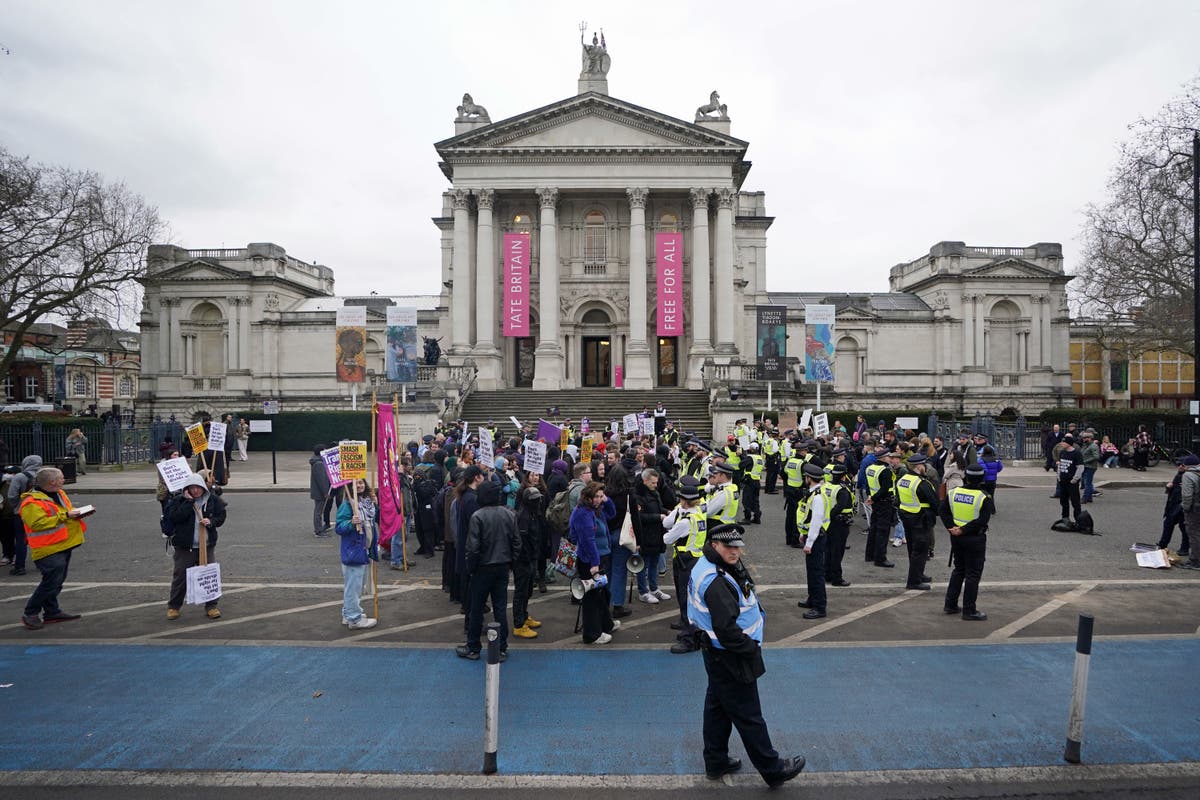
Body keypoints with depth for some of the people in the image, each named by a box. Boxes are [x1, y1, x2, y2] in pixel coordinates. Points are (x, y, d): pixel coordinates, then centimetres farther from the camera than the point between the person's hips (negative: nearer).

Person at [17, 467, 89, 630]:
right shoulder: (32, 502, -16)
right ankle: (30, 614, 5)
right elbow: (38, 523, -27)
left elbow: (66, 511, 28)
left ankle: (52, 612, 25)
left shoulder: (59, 494, 12)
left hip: (64, 546, 9)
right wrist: (65, 516, -24)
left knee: (56, 582, 15)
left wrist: (75, 512, 5)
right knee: (51, 582, -10)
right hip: (49, 549, -9)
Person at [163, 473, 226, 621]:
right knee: (180, 576, 4)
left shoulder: (212, 500, 2)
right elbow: (174, 517, -20)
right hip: (184, 547, -2)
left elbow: (221, 516, 7)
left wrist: (211, 521, -12)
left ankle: (211, 606, 14)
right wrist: (188, 501, -21)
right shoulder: (178, 500, -5)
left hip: (207, 545, 2)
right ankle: (173, 606, 22)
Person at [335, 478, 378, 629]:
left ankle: (348, 614, 32)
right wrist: (351, 523, -34)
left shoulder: (369, 501, 8)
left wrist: (376, 505, 4)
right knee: (353, 585, -2)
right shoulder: (347, 504, -15)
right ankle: (354, 618, 8)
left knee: (359, 583, 19)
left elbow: (376, 520, 20)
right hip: (353, 551, -9)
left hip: (365, 550, 9)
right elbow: (338, 527, -17)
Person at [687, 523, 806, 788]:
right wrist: (752, 648, -16)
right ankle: (773, 770, 22)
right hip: (730, 658, -10)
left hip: (716, 654, 10)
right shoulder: (716, 582, -30)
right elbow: (727, 631, -31)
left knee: (717, 706, 21)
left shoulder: (707, 567, 2)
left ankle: (715, 763, 37)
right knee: (748, 716, 6)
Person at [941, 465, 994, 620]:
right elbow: (982, 521, -20)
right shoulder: (984, 498, -13)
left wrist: (952, 528, -8)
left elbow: (944, 512, -1)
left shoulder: (953, 493, 0)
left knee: (958, 570, 19)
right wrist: (963, 530, -17)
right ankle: (969, 611, 7)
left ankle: (950, 604, 23)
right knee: (973, 574, 3)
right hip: (975, 539, -5)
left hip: (956, 537, 5)